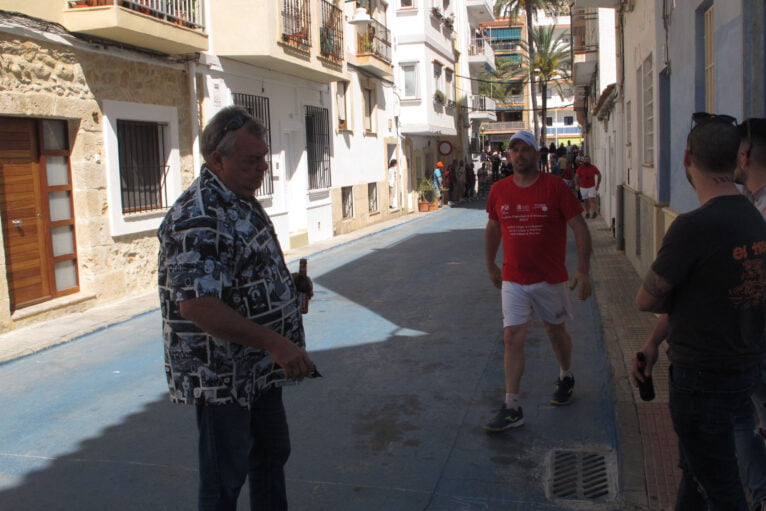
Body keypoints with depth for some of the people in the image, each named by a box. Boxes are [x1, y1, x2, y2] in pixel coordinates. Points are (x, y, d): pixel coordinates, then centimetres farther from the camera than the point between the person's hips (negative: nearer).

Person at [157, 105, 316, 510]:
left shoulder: (243, 201, 8)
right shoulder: (198, 218, -24)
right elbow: (196, 305, -32)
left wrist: (290, 282, 2)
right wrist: (275, 343, -34)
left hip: (259, 367, 10)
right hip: (222, 376, -9)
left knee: (272, 455, 23)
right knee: (225, 478, 8)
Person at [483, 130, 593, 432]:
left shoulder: (555, 187, -8)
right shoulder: (499, 191, 1)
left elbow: (580, 228, -6)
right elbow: (493, 228, 16)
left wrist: (583, 270, -12)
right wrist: (491, 266, 20)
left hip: (550, 278, -2)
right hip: (513, 280, 2)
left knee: (555, 331, 15)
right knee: (512, 337, -4)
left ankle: (566, 377, 44)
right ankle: (512, 408, 0)